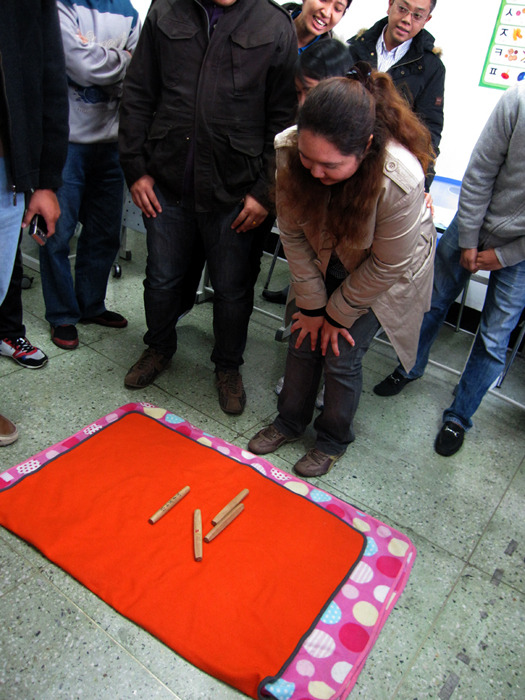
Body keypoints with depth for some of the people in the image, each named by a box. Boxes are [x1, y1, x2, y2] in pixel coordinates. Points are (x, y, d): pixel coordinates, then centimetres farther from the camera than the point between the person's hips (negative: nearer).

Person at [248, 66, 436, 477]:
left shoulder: (401, 181, -40)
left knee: (341, 357, -3)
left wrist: (337, 314, -12)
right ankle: (290, 423, 33)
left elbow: (387, 268, -25)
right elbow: (293, 232, -15)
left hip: (382, 274, -3)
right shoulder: (290, 150, -29)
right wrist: (311, 305, -10)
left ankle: (333, 442, 26)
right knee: (305, 338, 7)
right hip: (324, 261, 4)